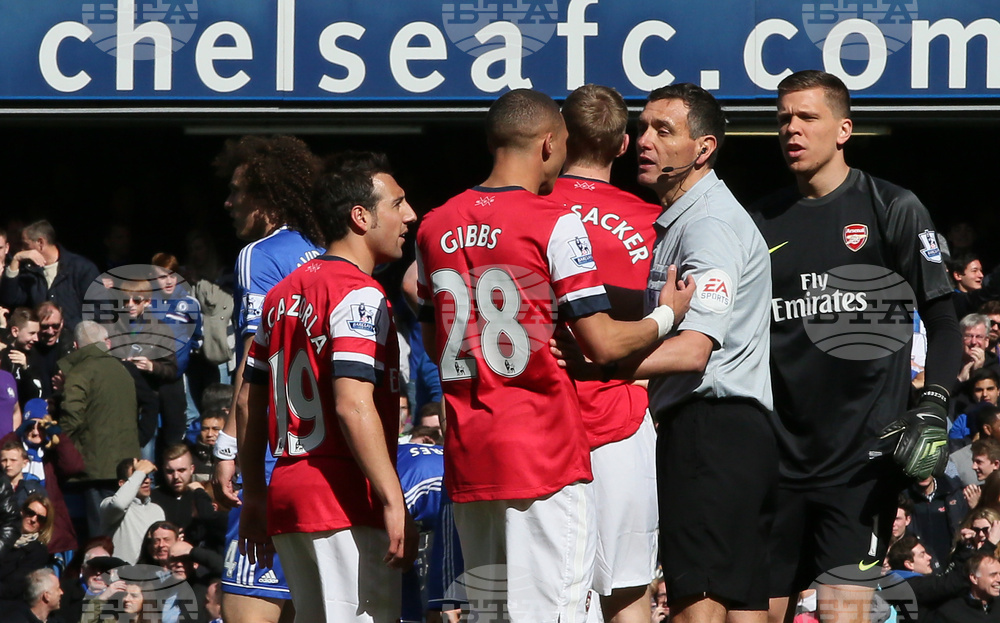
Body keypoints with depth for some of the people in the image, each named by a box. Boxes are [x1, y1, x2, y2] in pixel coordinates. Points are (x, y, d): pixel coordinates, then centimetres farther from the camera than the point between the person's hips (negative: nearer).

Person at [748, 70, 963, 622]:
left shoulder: (892, 210, 1)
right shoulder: (761, 221, 13)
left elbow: (943, 322, 1)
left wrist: (932, 410, -12)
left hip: (862, 453, -4)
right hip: (776, 451, 4)